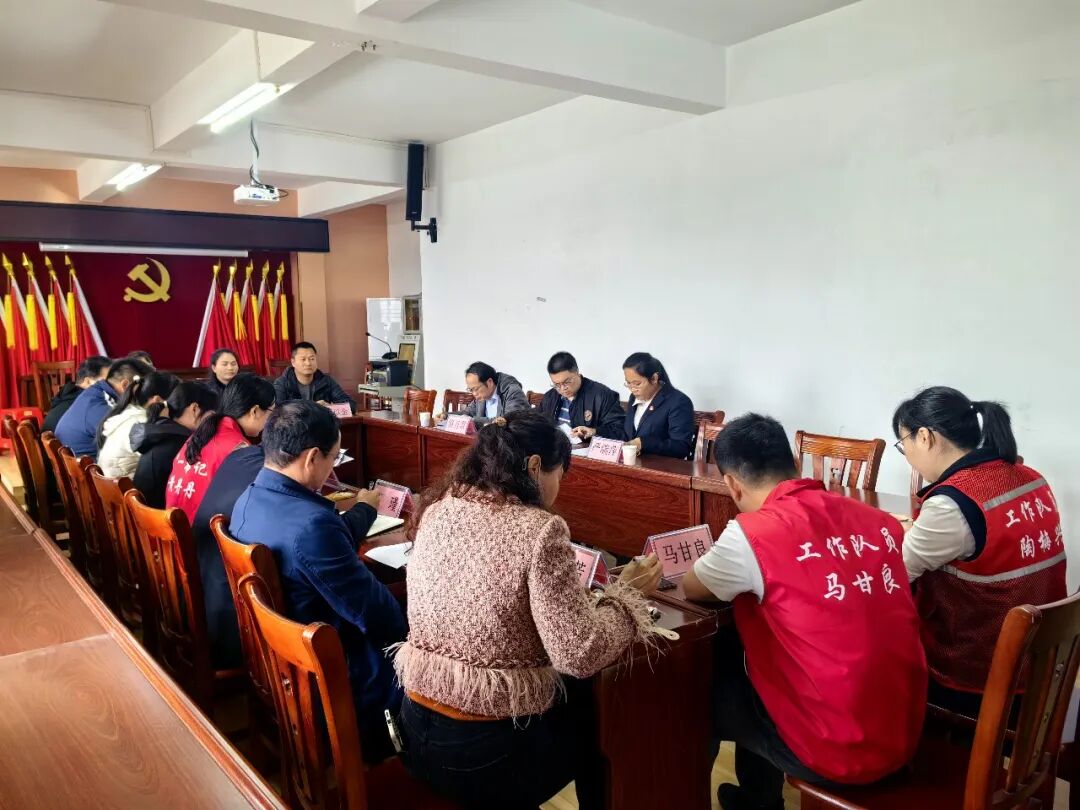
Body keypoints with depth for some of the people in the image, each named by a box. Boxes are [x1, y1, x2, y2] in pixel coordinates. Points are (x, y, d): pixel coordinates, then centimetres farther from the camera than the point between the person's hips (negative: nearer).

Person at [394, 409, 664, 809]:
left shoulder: (438, 508, -1)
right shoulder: (539, 530, -21)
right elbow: (580, 656, -21)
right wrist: (627, 592, -6)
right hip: (489, 750, -6)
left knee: (566, 692, 29)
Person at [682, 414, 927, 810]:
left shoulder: (752, 532, -19)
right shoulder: (879, 521, -1)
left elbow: (692, 587, 0)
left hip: (837, 752, -6)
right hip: (904, 735, 6)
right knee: (739, 652, 25)